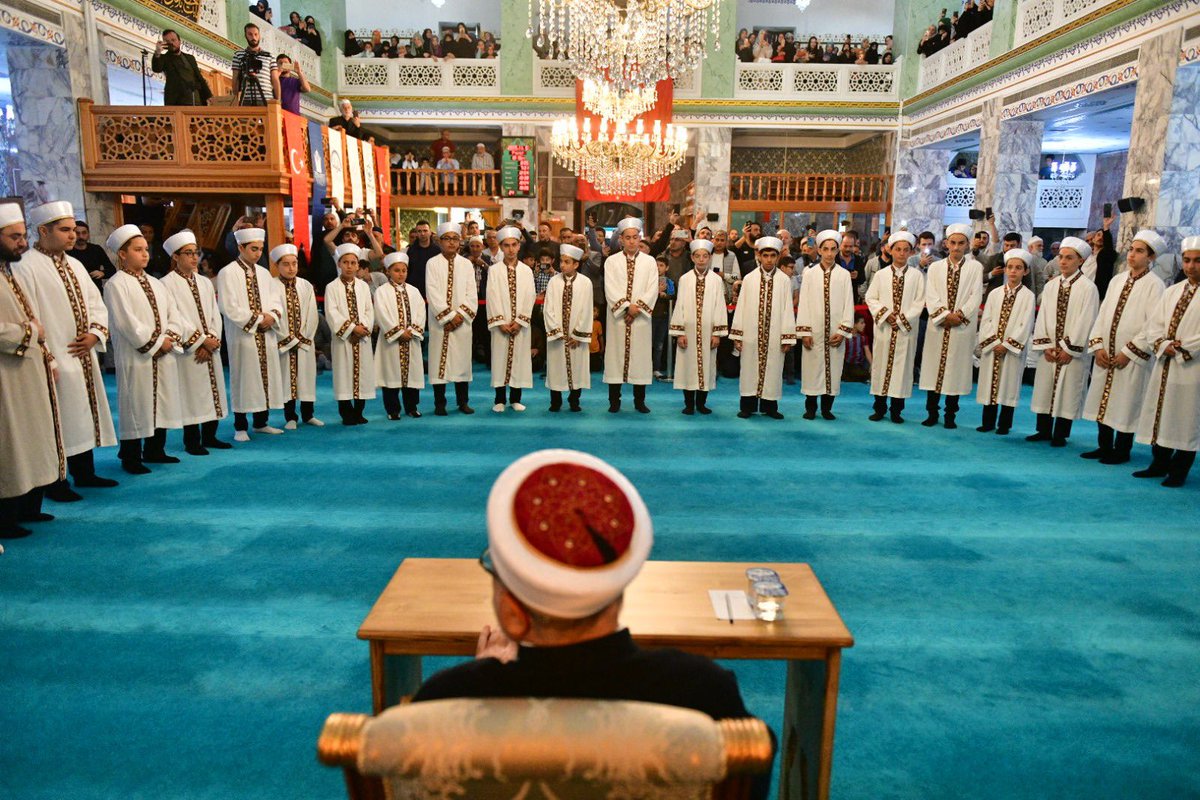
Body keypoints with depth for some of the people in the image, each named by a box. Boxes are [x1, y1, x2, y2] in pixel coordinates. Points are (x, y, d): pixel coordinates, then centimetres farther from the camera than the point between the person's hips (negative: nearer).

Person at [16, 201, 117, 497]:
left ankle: (85, 473, 26)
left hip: (83, 357, 8)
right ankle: (55, 483, 11)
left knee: (84, 414, 14)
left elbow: (96, 304, 15)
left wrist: (95, 334, -3)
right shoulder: (26, 267, -11)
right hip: (55, 361, -7)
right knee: (57, 423, -1)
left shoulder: (75, 265, 13)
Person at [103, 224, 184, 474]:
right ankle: (131, 457, 9)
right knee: (136, 406, -1)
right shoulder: (116, 284, -6)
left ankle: (155, 450, 24)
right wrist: (156, 343, -13)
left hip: (164, 356, 7)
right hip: (135, 357, -7)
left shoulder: (155, 283, 16)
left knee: (162, 403, 11)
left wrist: (170, 338, -5)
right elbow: (126, 322, -14)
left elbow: (173, 313, 12)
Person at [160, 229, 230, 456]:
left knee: (213, 390, 8)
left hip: (210, 349, 6)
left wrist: (212, 340, -7)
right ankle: (192, 441, 7)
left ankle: (209, 436, 18)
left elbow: (215, 315, 8)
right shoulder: (168, 284, -4)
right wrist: (201, 340, -13)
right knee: (191, 393, -2)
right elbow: (174, 318, -11)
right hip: (187, 350, -5)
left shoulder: (205, 283, 13)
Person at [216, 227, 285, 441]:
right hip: (242, 336, -6)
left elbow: (276, 300, 12)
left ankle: (261, 422, 20)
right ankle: (240, 427, 7)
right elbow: (229, 307, -12)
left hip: (266, 335, 6)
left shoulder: (263, 273, 13)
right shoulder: (228, 273, -5)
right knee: (243, 380, -1)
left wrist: (272, 315, -8)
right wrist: (257, 319, -13)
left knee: (266, 376, 9)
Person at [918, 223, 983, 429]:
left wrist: (959, 315, -13)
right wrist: (945, 315, -13)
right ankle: (932, 413, 13)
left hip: (963, 328, -1)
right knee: (934, 367, 3)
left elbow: (975, 297, -2)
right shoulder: (935, 267, 7)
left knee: (956, 369, 2)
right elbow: (930, 297, -1)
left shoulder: (975, 267, 4)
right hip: (938, 326, 1)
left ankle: (950, 415, 12)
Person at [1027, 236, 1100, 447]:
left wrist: (1069, 349, -12)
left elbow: (1085, 322, -11)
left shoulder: (1088, 288, -7)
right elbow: (1043, 316, 6)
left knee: (1068, 392, 1)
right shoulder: (1050, 286, 8)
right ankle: (1044, 431, 20)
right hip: (1049, 351, 5)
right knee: (1044, 389, 9)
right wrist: (1045, 346, -3)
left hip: (1073, 353, -5)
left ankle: (1060, 435, 10)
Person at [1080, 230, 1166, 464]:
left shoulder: (1154, 285, -7)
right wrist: (1098, 346, -1)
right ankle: (1104, 446, 23)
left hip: (1132, 357, -6)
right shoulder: (1117, 280, 11)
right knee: (1102, 399, 10)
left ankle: (1122, 451, 14)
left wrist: (1129, 352, -14)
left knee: (1125, 403, 2)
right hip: (1105, 355, 6)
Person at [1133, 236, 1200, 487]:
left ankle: (1179, 470, 13)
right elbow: (1153, 325, 7)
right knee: (1160, 413, 11)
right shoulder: (1172, 291, 12)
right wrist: (1164, 345, -9)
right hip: (1164, 366, 5)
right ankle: (1160, 463, 23)